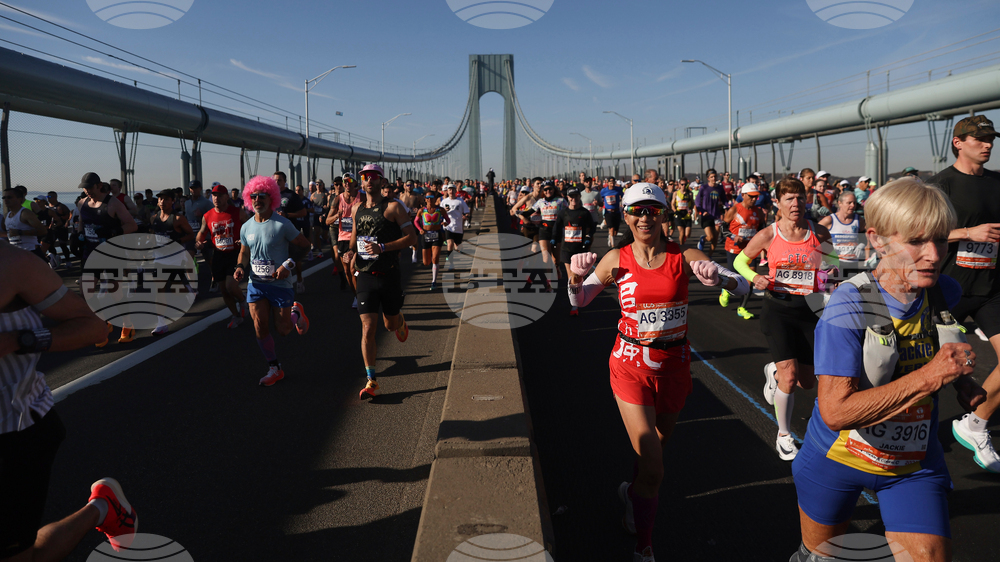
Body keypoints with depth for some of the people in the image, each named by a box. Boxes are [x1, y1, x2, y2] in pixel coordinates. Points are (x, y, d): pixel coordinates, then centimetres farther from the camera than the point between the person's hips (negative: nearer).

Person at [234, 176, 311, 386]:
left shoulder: (282, 224, -12)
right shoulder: (246, 227, 4)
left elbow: (305, 245, -7)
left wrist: (289, 265, -18)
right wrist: (240, 267, -4)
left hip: (280, 283, -4)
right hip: (255, 284, 4)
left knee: (283, 329, 1)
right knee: (260, 327, 1)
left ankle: (296, 313, 37)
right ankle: (274, 369, 16)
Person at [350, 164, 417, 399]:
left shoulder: (393, 207, -6)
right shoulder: (356, 209, 8)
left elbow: (411, 237, -10)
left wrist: (382, 248, -20)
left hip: (389, 275, -2)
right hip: (365, 276, 2)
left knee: (391, 324, 12)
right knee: (367, 329, -6)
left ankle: (400, 321, 52)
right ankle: (371, 382, 1)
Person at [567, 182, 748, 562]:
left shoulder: (684, 257, -6)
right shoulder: (616, 260, -5)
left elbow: (742, 286, -7)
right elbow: (579, 302, 7)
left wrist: (719, 279, -28)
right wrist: (576, 278, -14)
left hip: (674, 366, 2)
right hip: (631, 367, -2)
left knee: (658, 443, 22)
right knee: (653, 469, -8)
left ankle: (632, 492, 54)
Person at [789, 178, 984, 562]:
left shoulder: (945, 293, -9)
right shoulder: (849, 306, -27)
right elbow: (835, 411, -36)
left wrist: (962, 381, -1)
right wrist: (928, 377, -36)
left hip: (914, 466, 4)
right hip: (838, 459, -3)